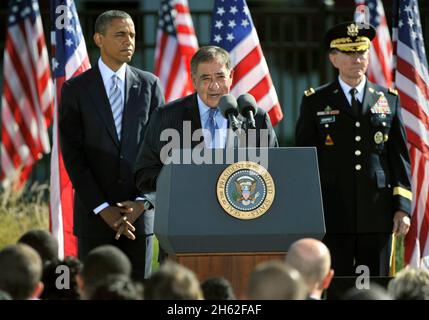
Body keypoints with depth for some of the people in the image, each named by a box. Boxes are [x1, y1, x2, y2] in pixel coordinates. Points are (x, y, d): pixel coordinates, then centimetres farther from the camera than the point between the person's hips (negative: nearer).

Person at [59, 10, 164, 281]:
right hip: (93, 213, -2)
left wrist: (143, 201, -6)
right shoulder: (75, 89, 0)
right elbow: (72, 154, -4)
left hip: (139, 211, 2)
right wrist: (102, 208, -11)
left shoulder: (149, 85, 7)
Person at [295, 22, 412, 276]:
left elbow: (400, 157, 9)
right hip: (333, 215, -2)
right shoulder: (315, 102, 6)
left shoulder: (389, 100, 11)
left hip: (378, 214, 2)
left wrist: (403, 207, 0)